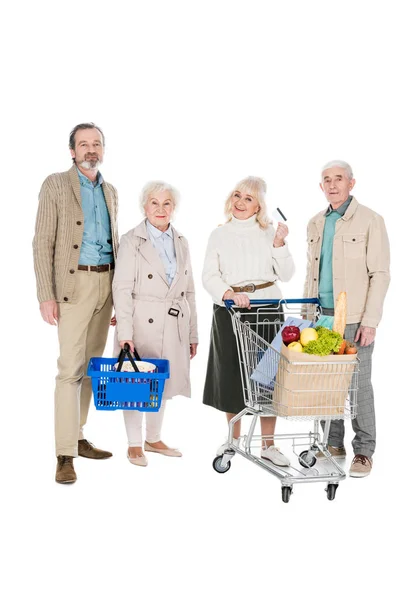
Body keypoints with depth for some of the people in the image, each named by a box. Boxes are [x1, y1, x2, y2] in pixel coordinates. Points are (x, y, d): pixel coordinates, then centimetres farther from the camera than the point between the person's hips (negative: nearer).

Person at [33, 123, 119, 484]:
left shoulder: (110, 191, 15)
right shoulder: (56, 185, -2)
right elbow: (43, 244, -6)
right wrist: (47, 296, -14)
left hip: (107, 284, 6)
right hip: (74, 283, -6)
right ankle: (65, 454, -4)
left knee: (91, 366, 11)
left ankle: (77, 437, 22)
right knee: (71, 368, -9)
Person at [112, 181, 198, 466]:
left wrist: (193, 333, 11)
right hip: (142, 323, -5)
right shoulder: (132, 241, -6)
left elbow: (189, 291, 12)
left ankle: (154, 439, 29)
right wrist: (125, 333, -19)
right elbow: (122, 289, -11)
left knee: (163, 383, 14)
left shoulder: (181, 242, 10)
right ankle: (134, 445, 17)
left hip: (173, 325, 5)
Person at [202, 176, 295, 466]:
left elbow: (286, 274, 3)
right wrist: (229, 294, -19)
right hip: (229, 310, 0)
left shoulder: (269, 233, 8)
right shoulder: (219, 235, 8)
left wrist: (279, 244, -10)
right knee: (231, 374, 7)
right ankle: (234, 438, 24)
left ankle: (268, 445, 12)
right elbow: (210, 276, -2)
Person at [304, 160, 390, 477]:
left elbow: (380, 274, -8)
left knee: (358, 383, -1)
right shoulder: (316, 223, 13)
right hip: (322, 316, 5)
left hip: (354, 318, -5)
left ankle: (363, 452, 10)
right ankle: (333, 444, 22)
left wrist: (370, 321, -14)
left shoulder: (370, 221, -5)